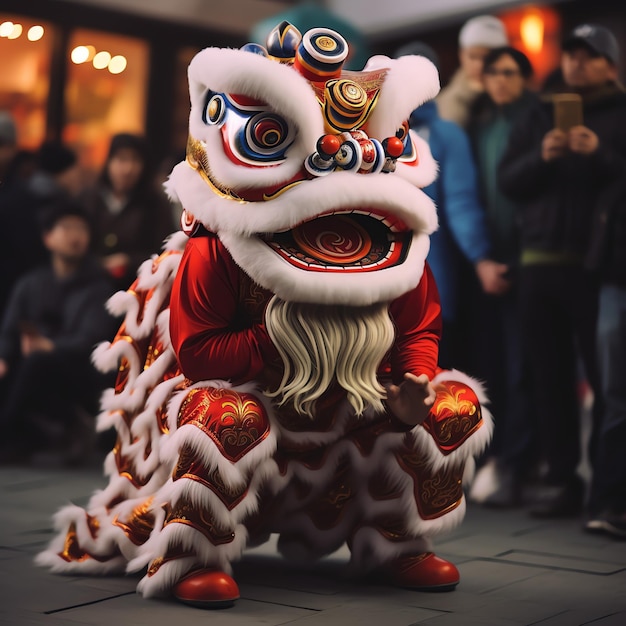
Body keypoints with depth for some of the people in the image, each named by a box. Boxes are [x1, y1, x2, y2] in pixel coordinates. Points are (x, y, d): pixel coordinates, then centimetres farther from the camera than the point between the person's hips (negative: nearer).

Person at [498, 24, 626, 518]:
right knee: (551, 377, 3)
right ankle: (561, 478, 10)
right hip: (540, 262, 4)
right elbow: (508, 180, 9)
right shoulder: (538, 116, 17)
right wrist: (541, 158, -9)